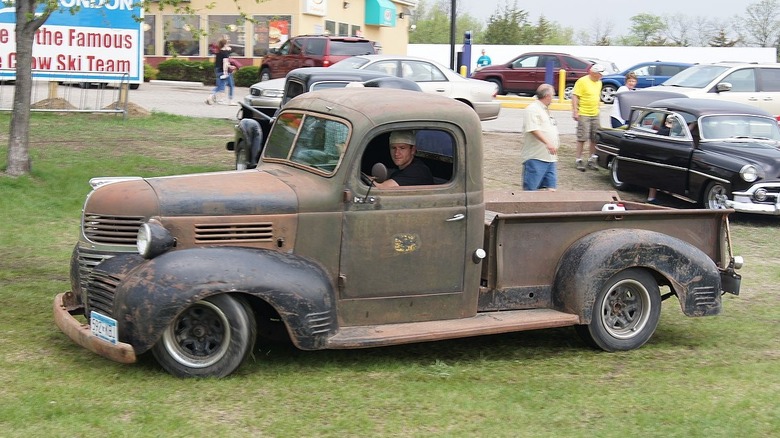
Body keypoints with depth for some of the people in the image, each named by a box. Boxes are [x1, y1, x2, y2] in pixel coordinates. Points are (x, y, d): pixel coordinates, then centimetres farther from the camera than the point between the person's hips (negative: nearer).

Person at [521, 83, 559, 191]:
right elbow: (533, 129, -24)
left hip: (550, 157, 10)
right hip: (536, 157, -10)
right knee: (530, 189, -9)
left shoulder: (545, 110, 22)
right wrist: (547, 143, -32)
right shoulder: (532, 109, -11)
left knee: (551, 188, 4)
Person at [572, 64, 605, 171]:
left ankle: (592, 160, 17)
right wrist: (575, 111, -17)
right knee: (582, 138, -5)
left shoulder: (599, 83, 13)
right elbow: (574, 96, -12)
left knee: (595, 138, 7)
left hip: (595, 114, 7)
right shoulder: (582, 81, -10)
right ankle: (579, 160, 2)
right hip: (583, 114, -7)